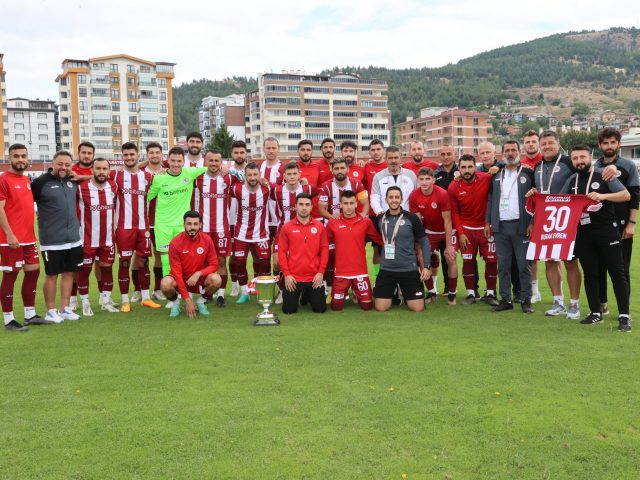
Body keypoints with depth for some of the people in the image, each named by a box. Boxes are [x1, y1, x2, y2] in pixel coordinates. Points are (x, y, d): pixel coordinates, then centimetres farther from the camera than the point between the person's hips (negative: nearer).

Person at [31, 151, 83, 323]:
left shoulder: (73, 181, 6)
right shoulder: (41, 182, -11)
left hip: (74, 238, 6)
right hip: (52, 240, -5)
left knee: (69, 273, 11)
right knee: (51, 275, 4)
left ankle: (64, 309, 22)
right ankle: (50, 312, 16)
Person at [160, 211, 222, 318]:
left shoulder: (207, 240, -12)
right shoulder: (175, 242, -18)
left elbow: (214, 265, -6)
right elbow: (176, 272, -19)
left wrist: (198, 273, -28)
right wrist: (187, 299, -24)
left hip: (199, 280, 2)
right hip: (180, 280, -2)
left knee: (216, 280, -28)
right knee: (165, 284, -35)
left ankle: (200, 302, 2)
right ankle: (175, 303, 0)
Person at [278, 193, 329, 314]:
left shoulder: (319, 226, 1)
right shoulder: (287, 227, -3)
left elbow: (324, 249, 2)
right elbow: (281, 251, -3)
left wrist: (321, 272, -4)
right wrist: (286, 274, -8)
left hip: (314, 277, 1)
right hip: (293, 277, -1)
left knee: (320, 309, 5)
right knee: (288, 310, 2)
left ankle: (308, 295, 37)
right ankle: (299, 295, 36)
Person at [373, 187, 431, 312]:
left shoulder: (411, 218, -6)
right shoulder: (379, 219, 1)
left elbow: (424, 242, -1)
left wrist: (426, 266, -6)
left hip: (409, 269, -2)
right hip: (386, 270, 2)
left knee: (418, 308, -4)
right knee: (380, 308, -3)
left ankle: (405, 294, 28)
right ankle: (393, 294, 29)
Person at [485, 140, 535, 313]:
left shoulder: (528, 174, 2)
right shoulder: (497, 175, 14)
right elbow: (491, 199, 14)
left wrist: (532, 223, -10)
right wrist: (488, 222, 8)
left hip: (521, 226, -4)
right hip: (500, 227, 4)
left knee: (524, 265, 0)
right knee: (503, 266, 6)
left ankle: (526, 300, 7)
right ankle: (506, 299, 13)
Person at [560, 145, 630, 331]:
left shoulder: (603, 175, -3)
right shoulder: (572, 181, 10)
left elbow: (626, 195, -7)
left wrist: (603, 196, -22)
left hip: (607, 230, -4)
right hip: (583, 233, 5)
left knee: (617, 272, -3)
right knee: (590, 274, 8)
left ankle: (624, 316, 0)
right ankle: (596, 313, 17)